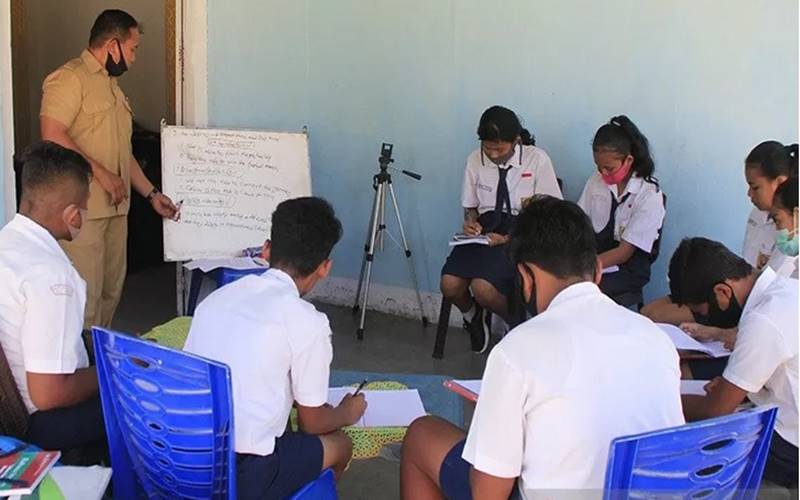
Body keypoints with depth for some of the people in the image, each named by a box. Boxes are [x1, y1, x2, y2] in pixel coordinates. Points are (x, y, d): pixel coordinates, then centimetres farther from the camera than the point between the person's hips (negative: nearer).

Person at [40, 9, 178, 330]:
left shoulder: (112, 87, 21)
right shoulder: (70, 79, -9)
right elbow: (52, 135, -21)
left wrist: (151, 194, 22)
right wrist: (101, 173, -19)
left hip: (115, 207, 9)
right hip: (83, 208, -9)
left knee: (111, 290, 13)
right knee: (86, 297, -9)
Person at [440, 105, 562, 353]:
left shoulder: (537, 159, -9)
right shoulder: (475, 160, 3)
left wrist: (507, 238, -17)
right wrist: (470, 222, -9)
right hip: (485, 231, 4)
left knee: (483, 288, -28)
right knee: (450, 286, -19)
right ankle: (473, 317, 18)